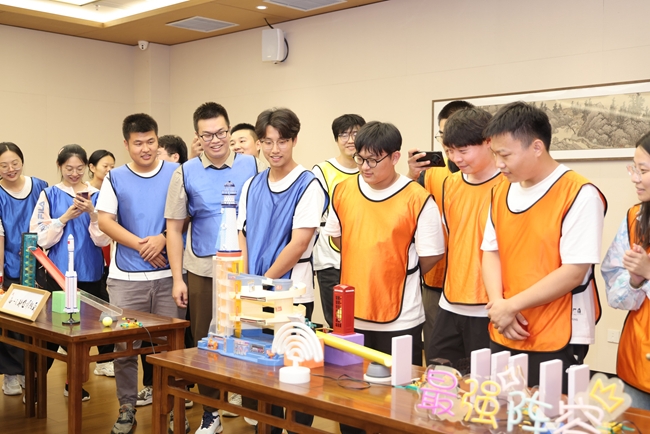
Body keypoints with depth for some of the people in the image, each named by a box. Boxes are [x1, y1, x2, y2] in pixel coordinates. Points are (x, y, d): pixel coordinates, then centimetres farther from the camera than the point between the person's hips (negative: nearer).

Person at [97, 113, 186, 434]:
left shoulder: (176, 174, 4)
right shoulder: (115, 178, 6)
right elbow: (105, 221, -1)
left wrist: (162, 238, -15)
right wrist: (140, 244, -12)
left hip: (168, 275, -1)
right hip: (126, 276, 1)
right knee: (124, 345, 5)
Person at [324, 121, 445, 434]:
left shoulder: (417, 199, -12)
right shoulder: (343, 191, 1)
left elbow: (430, 256, -5)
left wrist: (398, 275, 5)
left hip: (399, 319, -4)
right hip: (351, 314, 4)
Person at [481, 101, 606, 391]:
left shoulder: (579, 194, -13)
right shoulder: (501, 191, 7)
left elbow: (574, 272, -16)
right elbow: (491, 252, 8)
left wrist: (512, 305, -14)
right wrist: (498, 305, -8)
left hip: (557, 342, -6)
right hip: (504, 335, 6)